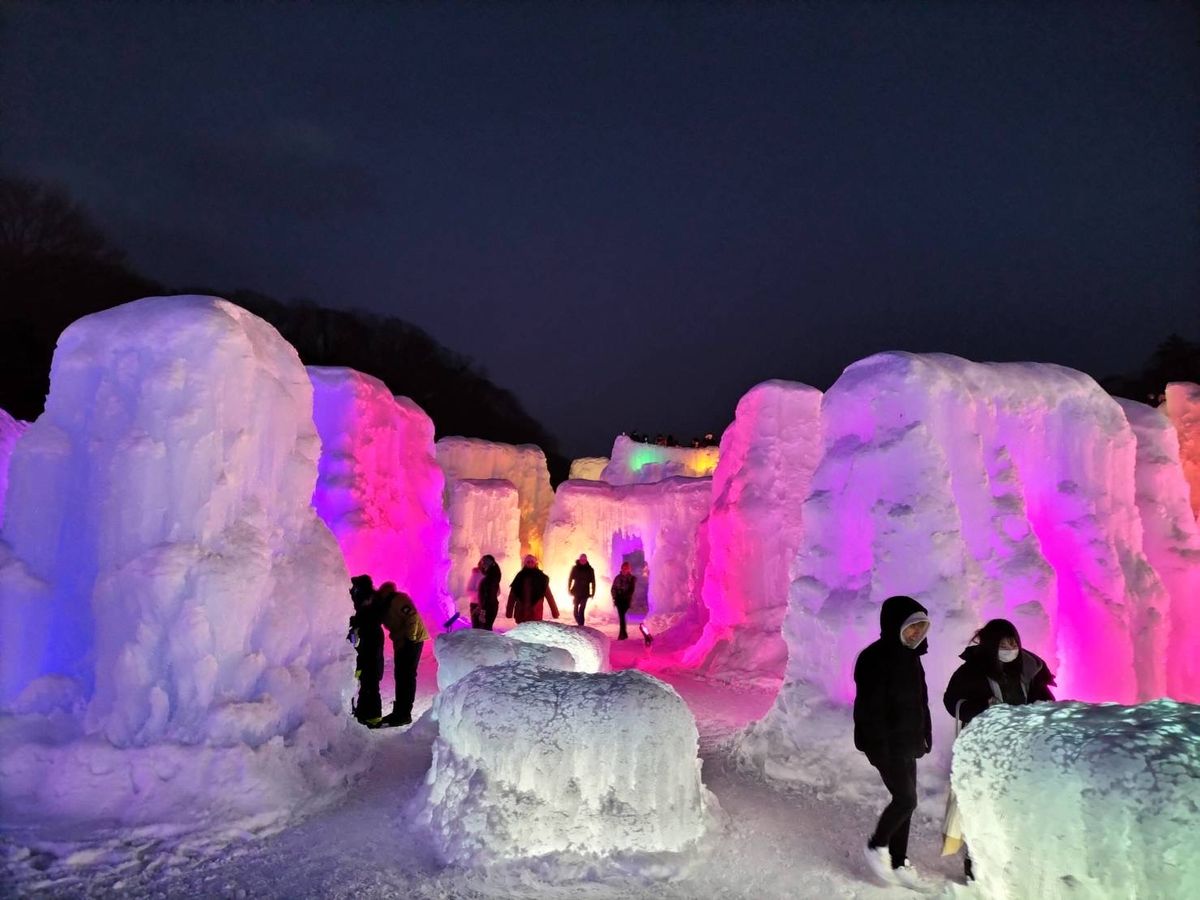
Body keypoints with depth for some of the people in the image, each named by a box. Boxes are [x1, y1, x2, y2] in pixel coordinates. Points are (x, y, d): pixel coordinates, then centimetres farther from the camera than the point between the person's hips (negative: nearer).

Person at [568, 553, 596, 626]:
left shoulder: (590, 570, -1)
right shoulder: (575, 568, 0)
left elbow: (593, 582, 3)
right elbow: (570, 579, 5)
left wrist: (593, 593, -1)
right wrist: (569, 590, -1)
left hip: (585, 593, -1)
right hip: (576, 592, 1)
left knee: (581, 610, -8)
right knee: (576, 609, 6)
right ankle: (580, 624, 27)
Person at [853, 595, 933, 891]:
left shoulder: (909, 656, 9)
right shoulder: (875, 658, -18)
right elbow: (869, 708, -20)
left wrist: (923, 736, 13)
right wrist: (879, 747, -21)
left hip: (907, 743, 8)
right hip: (886, 744, -8)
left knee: (904, 801, 11)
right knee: (906, 799, -7)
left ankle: (898, 863, 22)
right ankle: (876, 847, 14)